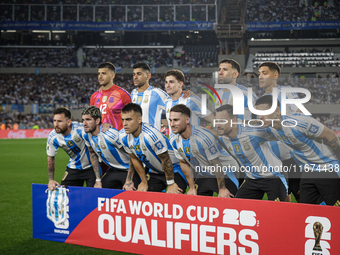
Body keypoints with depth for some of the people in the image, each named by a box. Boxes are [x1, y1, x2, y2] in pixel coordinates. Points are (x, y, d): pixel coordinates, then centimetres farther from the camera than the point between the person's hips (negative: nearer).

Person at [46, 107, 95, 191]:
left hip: (91, 166, -4)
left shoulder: (80, 129, -29)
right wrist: (51, 180, 1)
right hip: (73, 168, 4)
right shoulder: (53, 138, -13)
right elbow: (50, 158, 2)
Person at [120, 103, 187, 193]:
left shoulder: (151, 135, -32)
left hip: (174, 170, -7)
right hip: (154, 172, 7)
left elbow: (165, 160, -22)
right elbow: (135, 159, 4)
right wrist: (144, 182, 9)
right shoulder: (123, 136, -10)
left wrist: (170, 184, -13)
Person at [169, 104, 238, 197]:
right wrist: (192, 188, 6)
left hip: (224, 173, -6)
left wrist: (222, 189, -15)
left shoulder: (204, 137, -31)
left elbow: (216, 164, -23)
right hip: (203, 175, 6)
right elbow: (184, 163, 4)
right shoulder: (174, 140, -9)